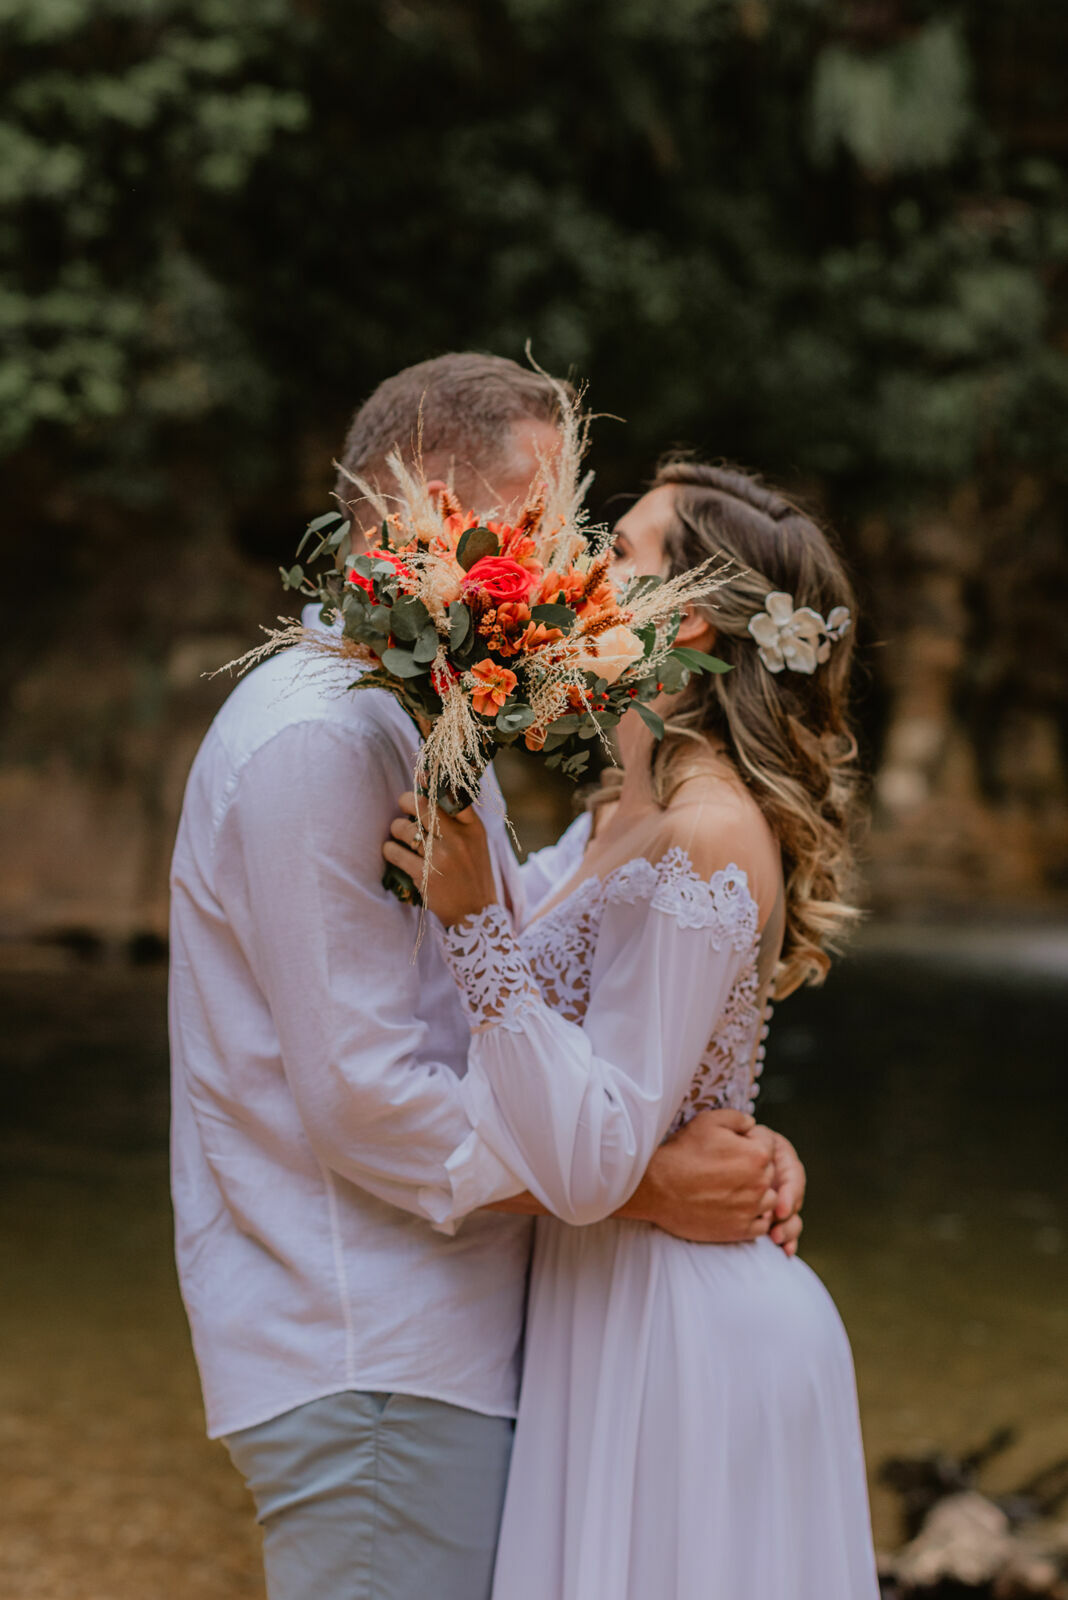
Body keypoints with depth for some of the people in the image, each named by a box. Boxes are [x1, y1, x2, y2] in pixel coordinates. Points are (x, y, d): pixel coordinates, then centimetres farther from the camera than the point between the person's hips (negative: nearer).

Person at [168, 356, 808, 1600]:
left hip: (452, 1341, 10)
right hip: (366, 1361, -10)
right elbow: (363, 1097, -20)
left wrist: (724, 1137, -1)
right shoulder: (317, 738, -16)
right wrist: (647, 1186, -15)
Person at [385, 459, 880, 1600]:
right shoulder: (629, 817, 9)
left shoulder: (707, 840, -20)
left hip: (674, 1340, -9)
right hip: (615, 1309, 9)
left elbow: (591, 1167, -24)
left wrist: (473, 921, -27)